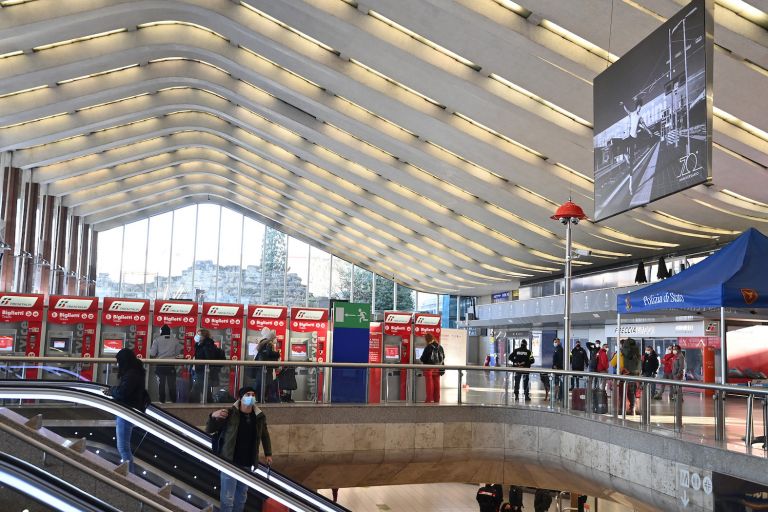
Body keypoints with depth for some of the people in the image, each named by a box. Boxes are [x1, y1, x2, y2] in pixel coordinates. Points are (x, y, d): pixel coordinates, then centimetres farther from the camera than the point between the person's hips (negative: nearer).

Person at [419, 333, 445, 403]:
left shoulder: (428, 347, -14)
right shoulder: (439, 347, 3)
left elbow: (423, 358, -12)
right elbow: (443, 357, 10)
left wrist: (420, 359, 10)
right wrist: (441, 368, 19)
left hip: (429, 368, -5)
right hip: (437, 369, 5)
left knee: (429, 384, 2)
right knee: (436, 384, 10)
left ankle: (429, 399, 4)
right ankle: (437, 399, 14)